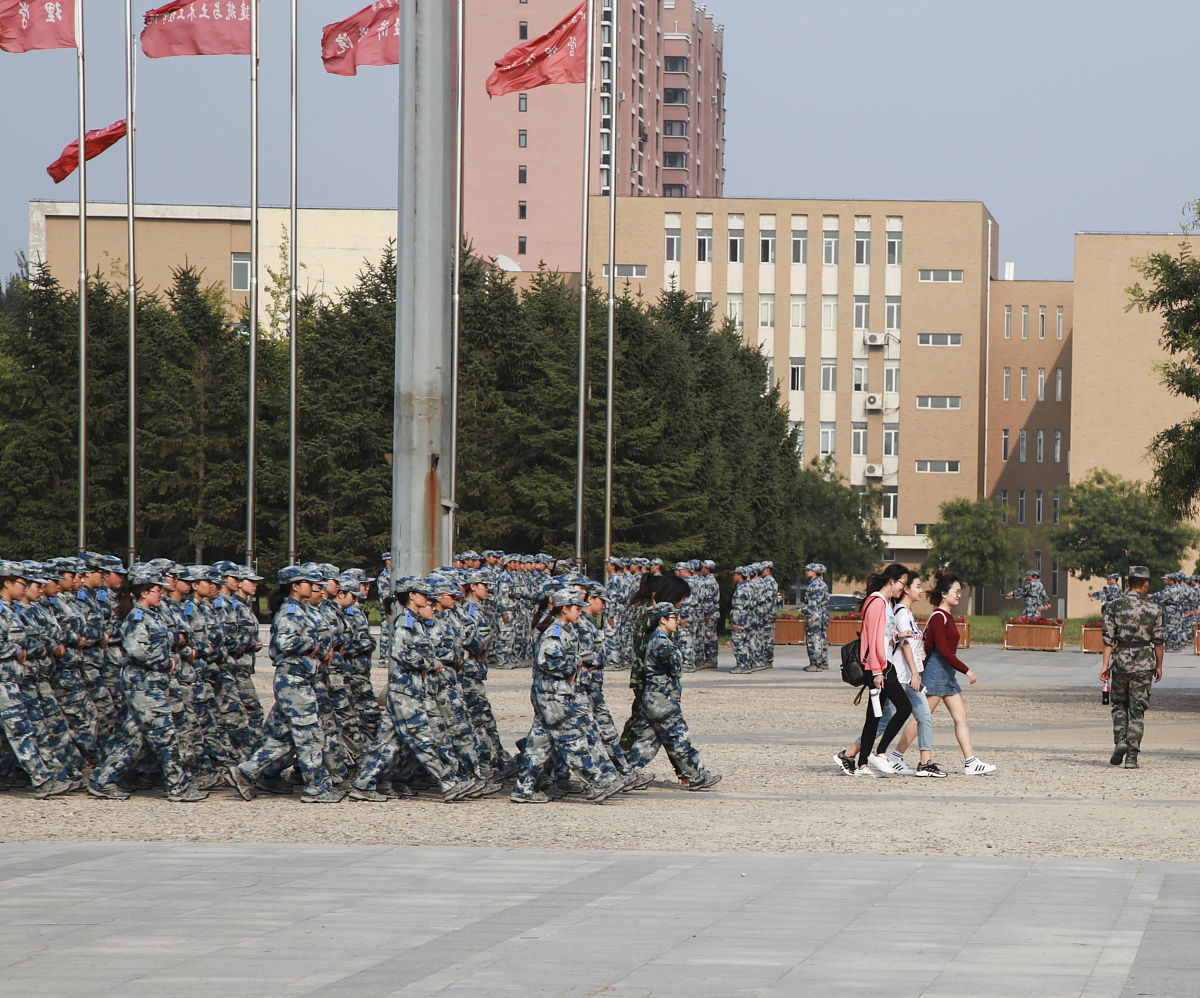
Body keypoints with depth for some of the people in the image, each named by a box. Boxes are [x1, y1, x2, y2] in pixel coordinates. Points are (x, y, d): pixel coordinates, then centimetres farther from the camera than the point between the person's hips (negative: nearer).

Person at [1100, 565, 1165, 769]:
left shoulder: (1114, 606, -2)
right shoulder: (1154, 610, -4)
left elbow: (1108, 639, -5)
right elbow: (1159, 641, 0)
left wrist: (1105, 664, -3)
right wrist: (1159, 666, 12)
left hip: (1120, 661, 1)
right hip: (1143, 664, -1)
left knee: (1119, 705, 19)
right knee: (1137, 710, 3)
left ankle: (1120, 742, 0)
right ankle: (1132, 755, -2)